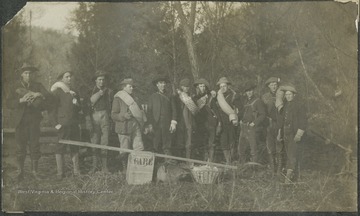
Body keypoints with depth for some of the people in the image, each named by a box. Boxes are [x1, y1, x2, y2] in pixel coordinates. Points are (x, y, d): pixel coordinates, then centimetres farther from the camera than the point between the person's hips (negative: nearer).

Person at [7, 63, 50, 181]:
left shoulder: (37, 86, 9)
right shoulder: (16, 86, 7)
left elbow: (47, 97, -5)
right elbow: (9, 103, -1)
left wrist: (39, 95, -23)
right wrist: (20, 100, -17)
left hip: (34, 119, 1)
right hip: (20, 120, 0)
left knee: (34, 145, 0)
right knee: (20, 146, 1)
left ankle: (34, 170, 10)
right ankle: (20, 171, 10)